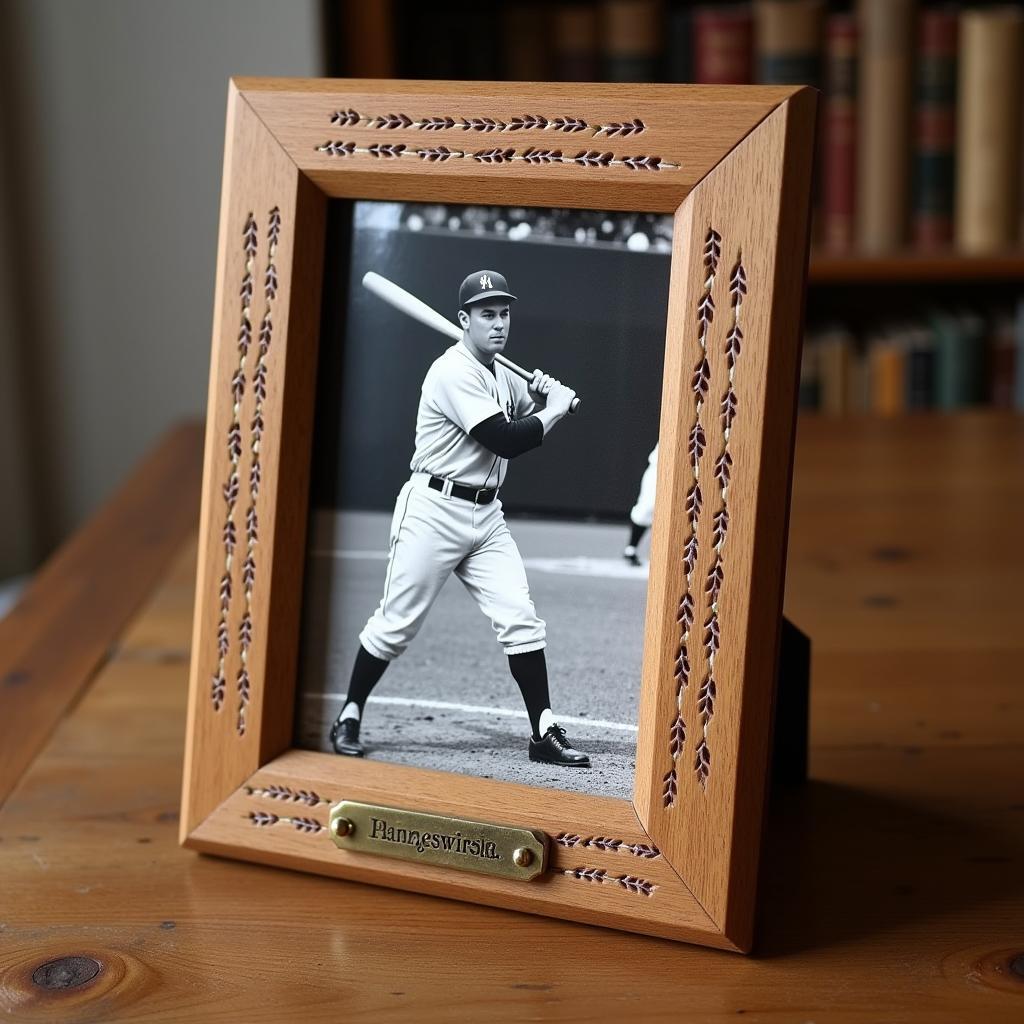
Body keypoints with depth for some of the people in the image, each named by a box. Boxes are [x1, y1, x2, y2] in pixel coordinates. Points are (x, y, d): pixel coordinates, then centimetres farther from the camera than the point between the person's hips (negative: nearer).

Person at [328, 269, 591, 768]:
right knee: (397, 622, 0)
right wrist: (554, 409, -10)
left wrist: (543, 392, 5)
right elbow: (505, 441, -22)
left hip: (485, 515, 7)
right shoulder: (454, 372, -15)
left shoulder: (501, 373, 11)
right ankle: (349, 717, 17)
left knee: (520, 619, -2)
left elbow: (534, 412, 26)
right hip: (434, 510, -7)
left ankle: (545, 734, 0)